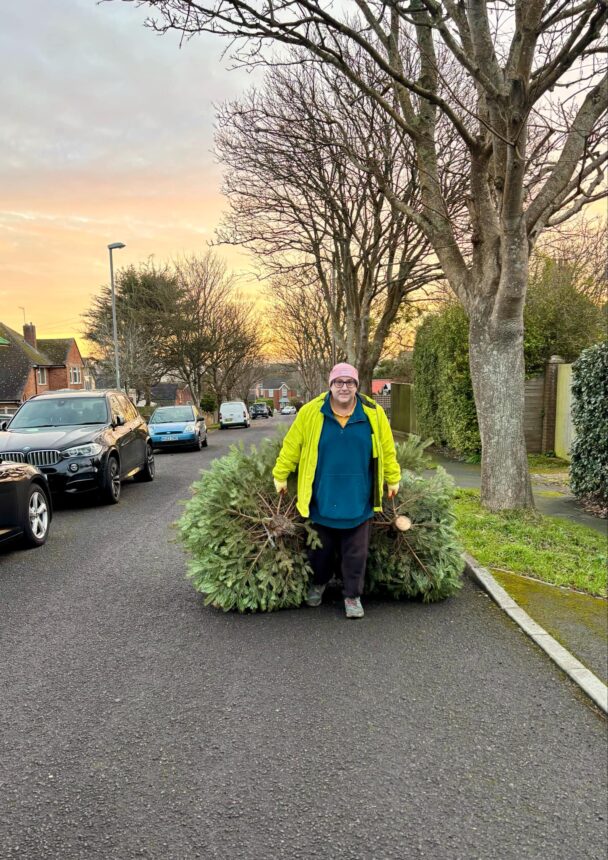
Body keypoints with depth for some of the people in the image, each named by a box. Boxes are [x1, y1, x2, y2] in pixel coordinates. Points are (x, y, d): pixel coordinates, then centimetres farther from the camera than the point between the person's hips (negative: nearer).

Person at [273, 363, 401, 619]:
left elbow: (387, 450, 7)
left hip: (358, 501, 0)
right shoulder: (311, 412, -7)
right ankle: (318, 583, 43)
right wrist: (280, 476, 5)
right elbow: (291, 446, 2)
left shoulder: (374, 413, -4)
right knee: (321, 548, 17)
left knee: (355, 553, 9)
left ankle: (352, 596, 28)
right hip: (321, 499, 0)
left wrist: (393, 479, 12)